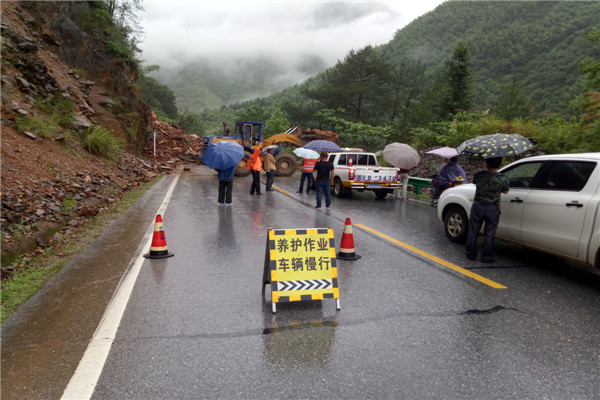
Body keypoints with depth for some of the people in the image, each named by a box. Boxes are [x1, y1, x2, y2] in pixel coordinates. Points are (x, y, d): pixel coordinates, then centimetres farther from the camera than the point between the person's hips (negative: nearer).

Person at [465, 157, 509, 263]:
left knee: (473, 232, 12)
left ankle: (471, 254, 21)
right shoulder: (503, 179, -10)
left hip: (478, 207, 1)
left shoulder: (478, 175, -8)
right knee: (489, 234, 9)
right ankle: (487, 257, 15)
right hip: (493, 209, 0)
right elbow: (506, 192, 6)